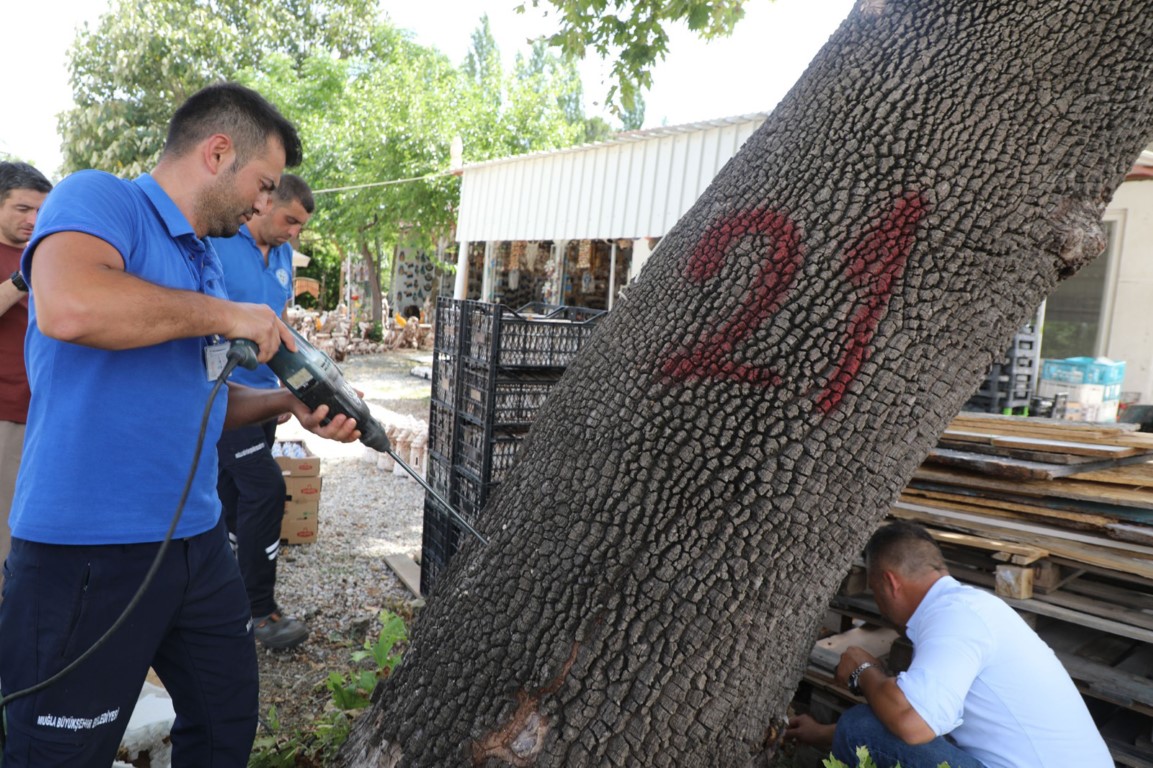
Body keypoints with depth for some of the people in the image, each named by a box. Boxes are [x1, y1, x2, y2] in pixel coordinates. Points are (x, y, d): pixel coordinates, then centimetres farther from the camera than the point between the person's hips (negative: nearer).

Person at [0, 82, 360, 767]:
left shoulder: (205, 261, 15)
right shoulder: (97, 199, -9)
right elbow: (70, 306, -33)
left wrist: (287, 403, 6)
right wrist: (224, 314, -19)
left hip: (197, 541, 8)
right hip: (89, 553, -8)